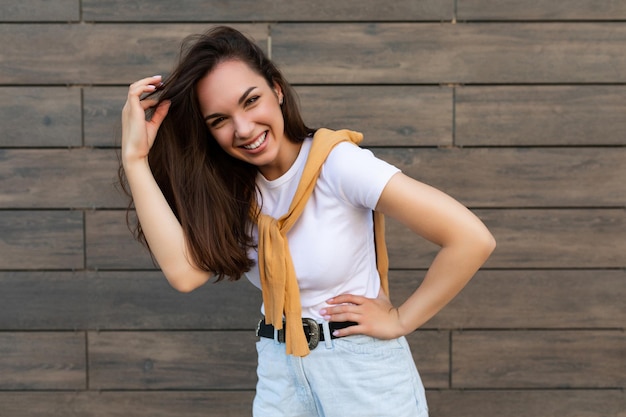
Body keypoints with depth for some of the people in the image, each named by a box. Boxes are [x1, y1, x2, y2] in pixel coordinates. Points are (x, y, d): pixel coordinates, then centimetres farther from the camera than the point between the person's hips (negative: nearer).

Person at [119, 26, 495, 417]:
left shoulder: (337, 163, -20)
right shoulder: (231, 189, -2)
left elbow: (473, 239, -26)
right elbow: (184, 271, -20)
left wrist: (400, 320, -16)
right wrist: (136, 156, -20)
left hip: (364, 372, -5)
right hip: (279, 373, 5)